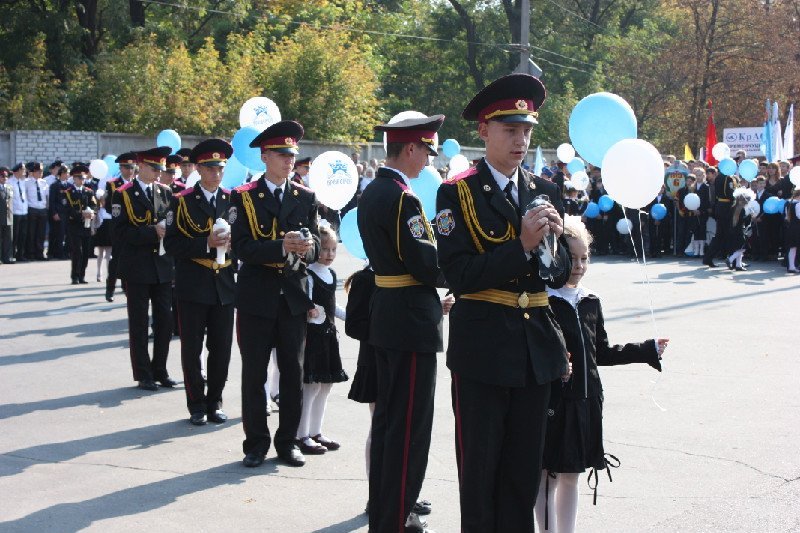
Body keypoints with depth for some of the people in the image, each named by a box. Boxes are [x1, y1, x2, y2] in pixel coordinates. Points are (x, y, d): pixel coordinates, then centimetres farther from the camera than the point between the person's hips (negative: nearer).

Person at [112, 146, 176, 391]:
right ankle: (143, 374, 12)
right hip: (137, 269, -4)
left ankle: (160, 370, 19)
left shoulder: (166, 192, 10)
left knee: (165, 320, 6)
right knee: (139, 323, 4)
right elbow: (120, 233, -14)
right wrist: (152, 232, -21)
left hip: (164, 266, 4)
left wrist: (168, 231, -9)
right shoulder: (124, 194, -5)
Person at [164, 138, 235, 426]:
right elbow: (171, 244, -8)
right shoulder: (182, 201, -1)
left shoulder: (233, 200, 7)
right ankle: (197, 405, 16)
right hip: (192, 287, -2)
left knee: (221, 349, 7)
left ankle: (214, 402, 21)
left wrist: (230, 242, -12)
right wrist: (207, 244, -20)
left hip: (224, 286, 3)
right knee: (192, 349, 4)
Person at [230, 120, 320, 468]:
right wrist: (281, 247, -25)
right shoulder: (243, 197, -3)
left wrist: (308, 247, -18)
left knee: (293, 373, 7)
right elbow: (242, 248, -12)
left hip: (294, 296, 3)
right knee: (254, 374, 5)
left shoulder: (305, 197, 8)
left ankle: (287, 441, 18)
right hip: (256, 298, -3)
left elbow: (315, 243, 6)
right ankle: (256, 443, 15)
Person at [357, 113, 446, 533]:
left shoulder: (371, 193, 12)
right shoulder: (402, 198, -18)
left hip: (385, 317, 10)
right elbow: (425, 264, -20)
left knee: (387, 418, 16)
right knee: (410, 425, -3)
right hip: (413, 322, -10)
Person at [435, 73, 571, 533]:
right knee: (479, 467, 7)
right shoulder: (457, 193, -7)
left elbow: (561, 273, 10)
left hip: (537, 345, 5)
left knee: (525, 468, 14)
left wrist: (551, 244, -12)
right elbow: (459, 276, -15)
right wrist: (521, 245, -23)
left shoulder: (545, 193, 8)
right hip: (483, 346, -4)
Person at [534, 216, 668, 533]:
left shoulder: (590, 302, 9)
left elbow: (602, 353, 16)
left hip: (584, 403, 7)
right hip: (551, 402, -6)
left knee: (571, 476, 16)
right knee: (547, 476, 3)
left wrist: (649, 350, 17)